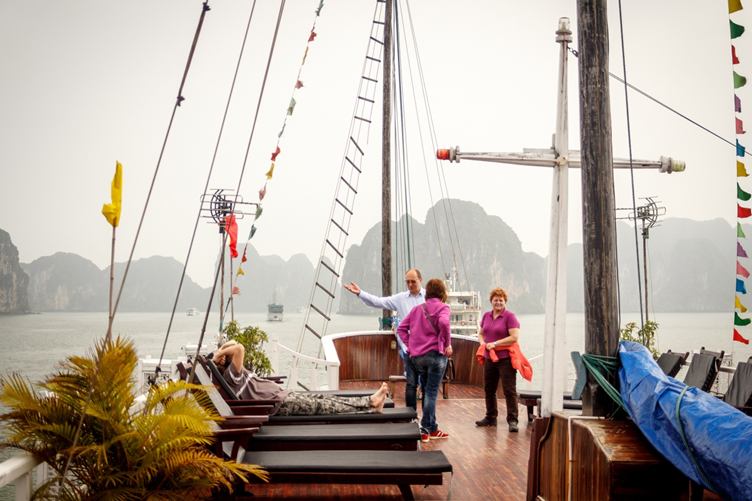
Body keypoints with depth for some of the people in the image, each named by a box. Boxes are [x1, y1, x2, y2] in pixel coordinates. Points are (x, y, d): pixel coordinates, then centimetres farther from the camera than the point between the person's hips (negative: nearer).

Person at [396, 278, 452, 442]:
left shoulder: (417, 308, 13)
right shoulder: (442, 307, -3)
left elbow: (401, 328, 8)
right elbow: (443, 323, -24)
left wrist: (410, 344, 8)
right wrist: (448, 344, -14)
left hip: (416, 355, 5)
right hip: (434, 354, -5)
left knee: (428, 391, 16)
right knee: (431, 393, 0)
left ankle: (431, 428, 24)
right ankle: (426, 430, 1)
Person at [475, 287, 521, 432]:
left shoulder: (510, 316, -8)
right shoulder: (486, 316, 11)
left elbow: (514, 337, -17)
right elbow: (480, 334, 21)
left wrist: (495, 343, -17)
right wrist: (483, 342, -1)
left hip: (505, 359, -7)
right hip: (489, 359, 7)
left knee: (509, 390, -5)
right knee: (488, 390, 15)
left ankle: (512, 420, -1)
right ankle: (490, 417, 28)